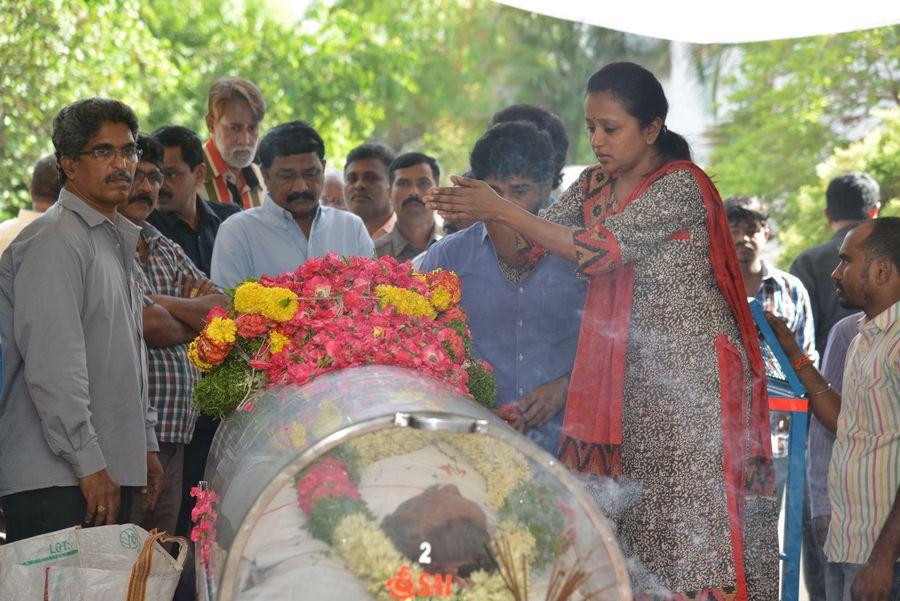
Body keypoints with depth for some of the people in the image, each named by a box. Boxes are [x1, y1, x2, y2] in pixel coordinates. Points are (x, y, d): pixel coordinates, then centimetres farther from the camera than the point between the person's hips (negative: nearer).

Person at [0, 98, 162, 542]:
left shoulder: (117, 240, 21)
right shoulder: (54, 241, -11)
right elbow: (53, 366, -18)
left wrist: (145, 442, 23)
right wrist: (89, 463, -19)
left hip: (106, 472, 9)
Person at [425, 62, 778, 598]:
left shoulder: (681, 186, -11)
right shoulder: (594, 187, 12)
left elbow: (604, 249, -21)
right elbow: (524, 251, 10)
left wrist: (503, 209, -22)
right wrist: (489, 216, -12)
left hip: (693, 376, -7)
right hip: (626, 377, 7)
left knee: (693, 521, -8)